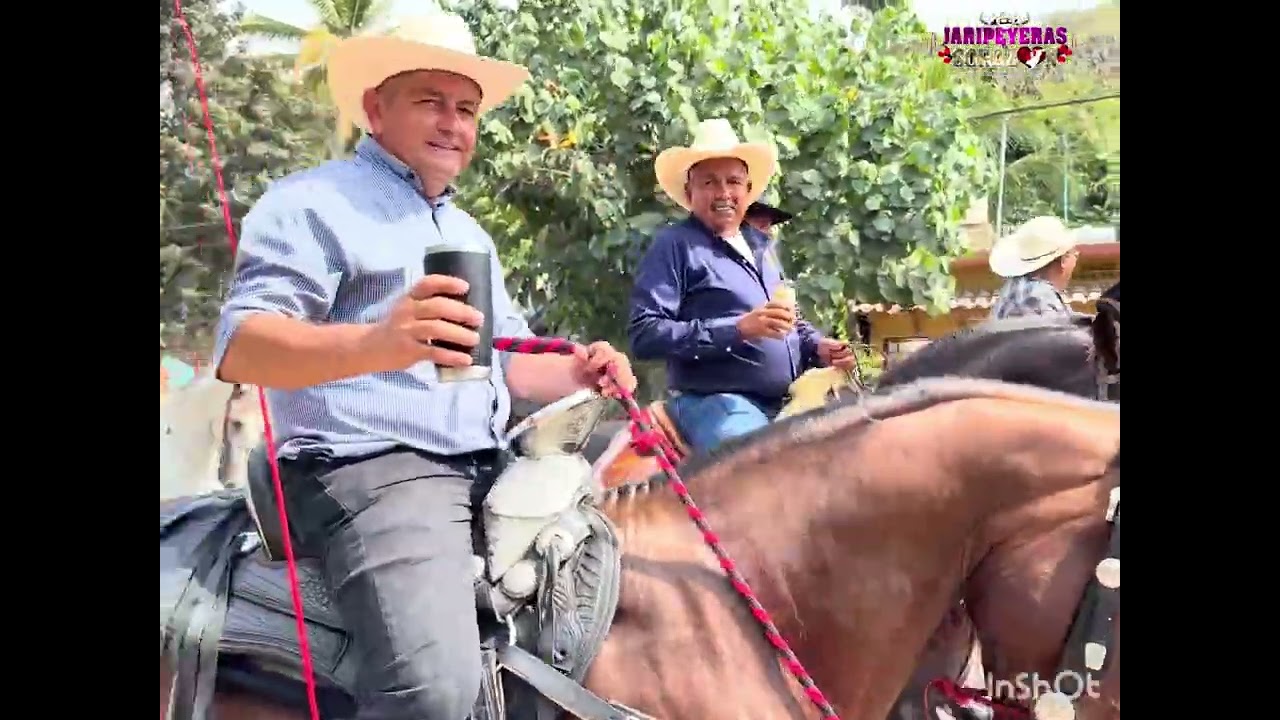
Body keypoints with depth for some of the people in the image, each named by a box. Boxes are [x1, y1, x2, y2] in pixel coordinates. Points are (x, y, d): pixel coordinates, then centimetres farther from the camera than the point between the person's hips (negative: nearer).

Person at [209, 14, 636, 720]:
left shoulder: (471, 234, 24)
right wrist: (378, 344, -35)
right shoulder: (313, 202, -3)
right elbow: (240, 345, -16)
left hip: (491, 471, 9)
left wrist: (579, 373, 4)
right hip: (370, 473, -9)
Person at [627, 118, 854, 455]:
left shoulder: (760, 245, 19)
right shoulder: (675, 244, -4)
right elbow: (644, 335, -15)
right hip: (717, 403, -8)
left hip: (788, 403, 8)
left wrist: (817, 346, 7)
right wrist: (738, 329, -22)